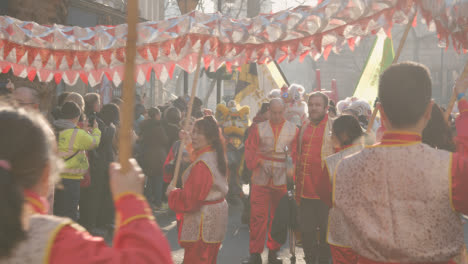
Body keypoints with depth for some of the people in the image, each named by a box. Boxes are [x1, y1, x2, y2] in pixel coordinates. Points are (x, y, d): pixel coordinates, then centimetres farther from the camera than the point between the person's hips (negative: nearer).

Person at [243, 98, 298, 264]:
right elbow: (250, 150, 3)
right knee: (258, 216, -2)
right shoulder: (258, 129, 5)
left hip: (282, 180, 1)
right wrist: (256, 161, -14)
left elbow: (296, 154, 3)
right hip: (261, 179, 0)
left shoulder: (293, 130, 5)